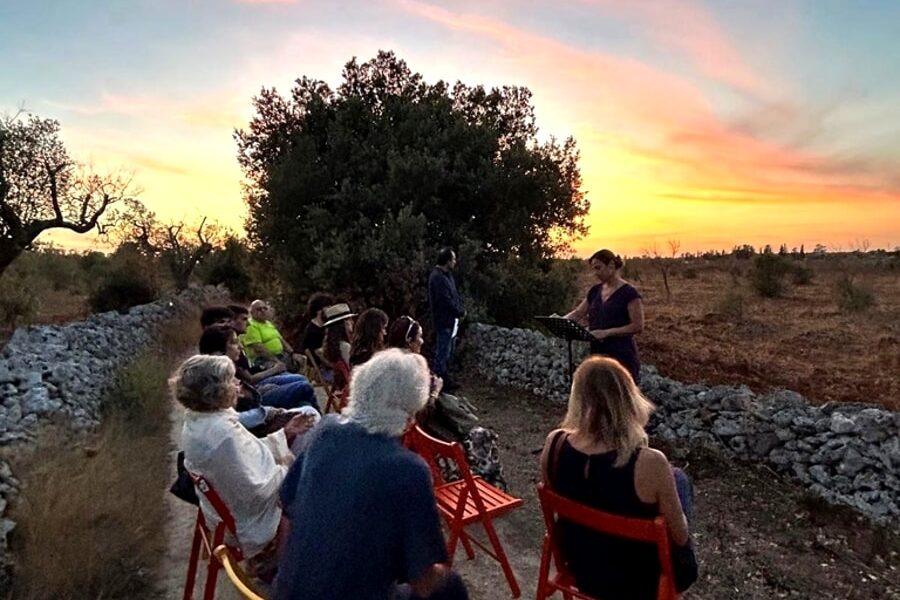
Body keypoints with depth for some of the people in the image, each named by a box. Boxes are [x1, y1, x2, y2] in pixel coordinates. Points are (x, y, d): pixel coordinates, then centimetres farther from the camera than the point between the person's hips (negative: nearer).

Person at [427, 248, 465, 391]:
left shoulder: (446, 275, 11)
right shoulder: (438, 277, -21)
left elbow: (454, 295, 14)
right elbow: (446, 301, -23)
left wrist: (460, 309, -2)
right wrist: (461, 312, -11)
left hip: (450, 320, 10)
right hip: (444, 321, -10)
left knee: (447, 352, 18)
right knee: (442, 354, -3)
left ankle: (445, 380, 28)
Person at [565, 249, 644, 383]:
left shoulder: (629, 293, -9)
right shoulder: (595, 291, 12)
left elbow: (638, 326, -13)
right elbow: (577, 313, 16)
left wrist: (607, 332, -20)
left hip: (622, 357, -6)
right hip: (597, 355, 6)